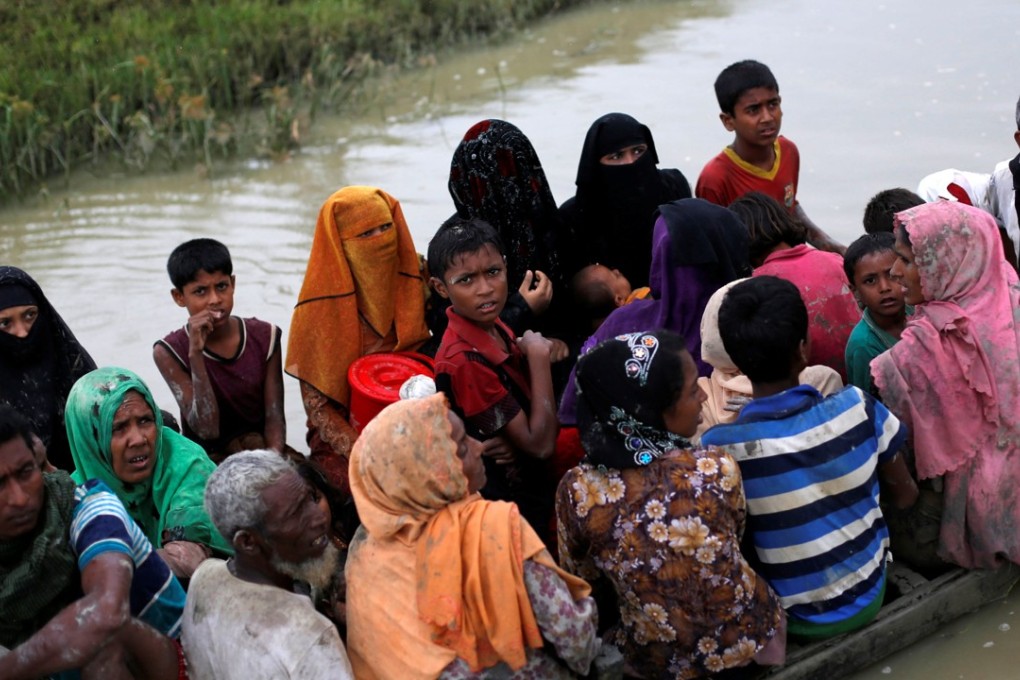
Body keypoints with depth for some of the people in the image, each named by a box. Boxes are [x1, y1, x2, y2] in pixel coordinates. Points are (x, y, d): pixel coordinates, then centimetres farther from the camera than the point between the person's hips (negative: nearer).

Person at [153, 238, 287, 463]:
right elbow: (206, 430, -18)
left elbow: (274, 417, -6)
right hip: (207, 459, -1)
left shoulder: (264, 337, -2)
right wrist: (196, 353, -25)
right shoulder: (170, 352, -10)